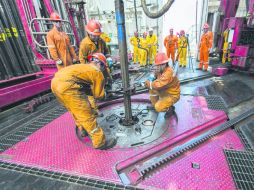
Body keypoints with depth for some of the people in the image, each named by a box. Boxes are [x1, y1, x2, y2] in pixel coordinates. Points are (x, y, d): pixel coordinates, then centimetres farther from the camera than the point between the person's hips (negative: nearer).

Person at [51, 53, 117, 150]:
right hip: (67, 85, -9)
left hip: (56, 82, 10)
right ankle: (100, 142, 12)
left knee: (75, 109, 27)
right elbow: (98, 94, 11)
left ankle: (82, 130, 46)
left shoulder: (84, 66, 29)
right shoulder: (97, 72, 7)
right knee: (87, 115, 0)